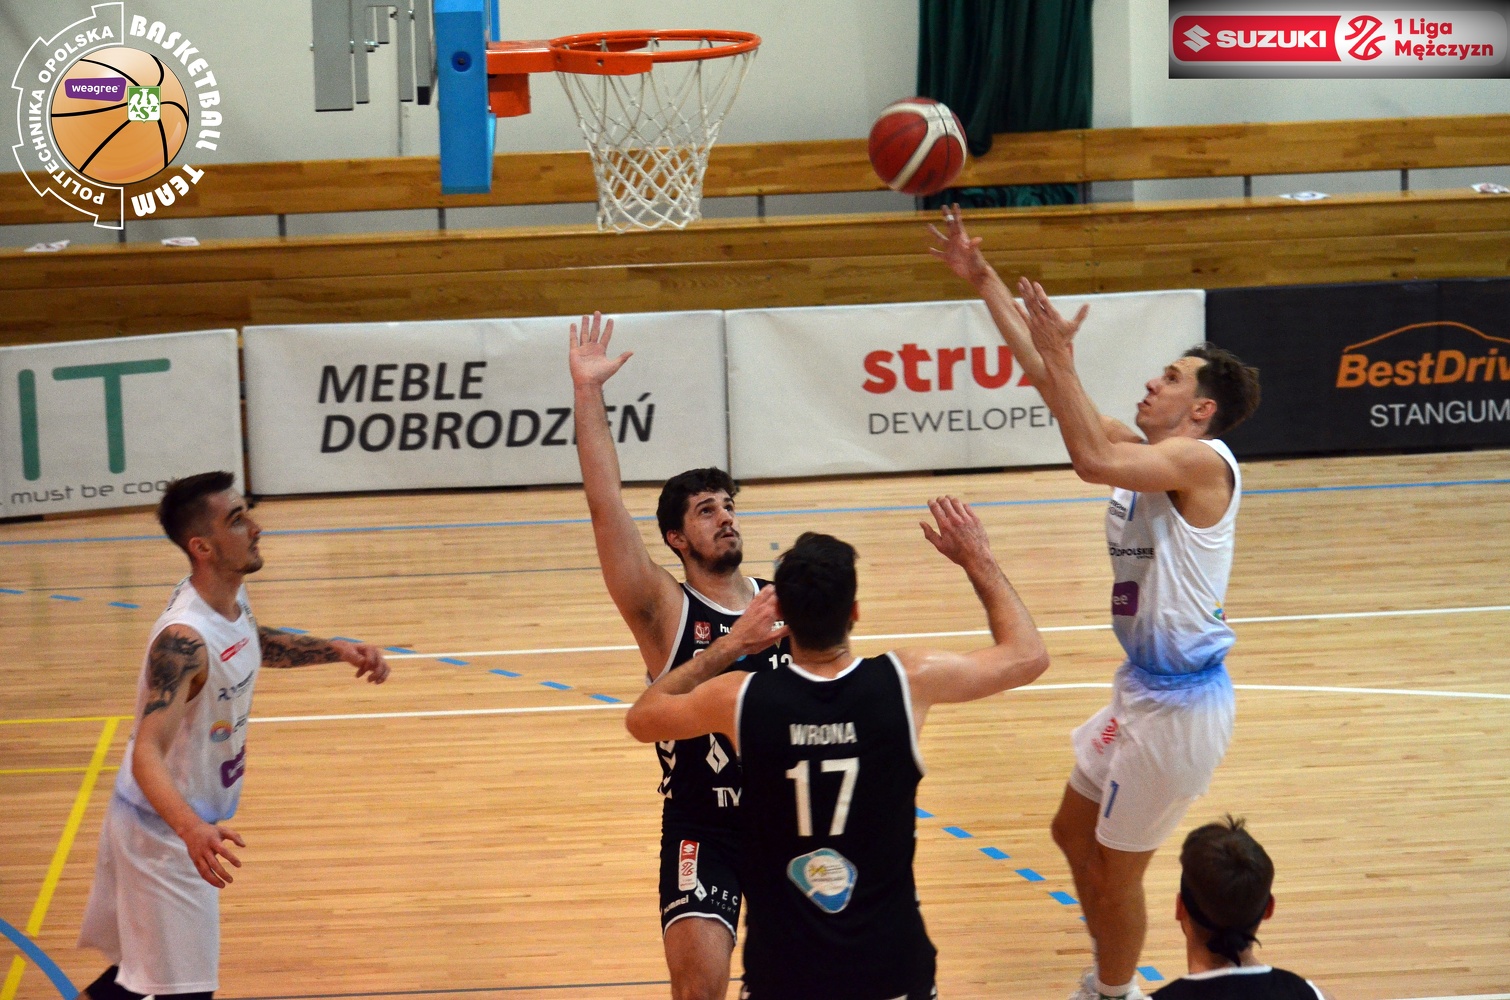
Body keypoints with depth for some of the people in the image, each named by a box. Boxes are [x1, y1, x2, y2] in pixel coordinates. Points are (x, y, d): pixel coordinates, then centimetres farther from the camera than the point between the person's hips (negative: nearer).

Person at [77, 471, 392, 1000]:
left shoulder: (231, 596, -4)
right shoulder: (183, 639, -32)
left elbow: (254, 644, 21)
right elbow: (147, 754, -39)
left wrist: (339, 651, 9)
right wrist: (192, 828, -56)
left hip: (188, 824, 9)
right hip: (164, 832, -9)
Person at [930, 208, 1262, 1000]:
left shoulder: (1203, 460, -19)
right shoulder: (1141, 450, 7)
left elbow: (1092, 461, -36)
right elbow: (1043, 377, 7)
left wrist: (1062, 356, -32)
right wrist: (980, 278, 4)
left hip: (1180, 703, -10)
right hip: (1143, 688, 10)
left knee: (1115, 870, 4)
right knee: (1074, 834, 22)